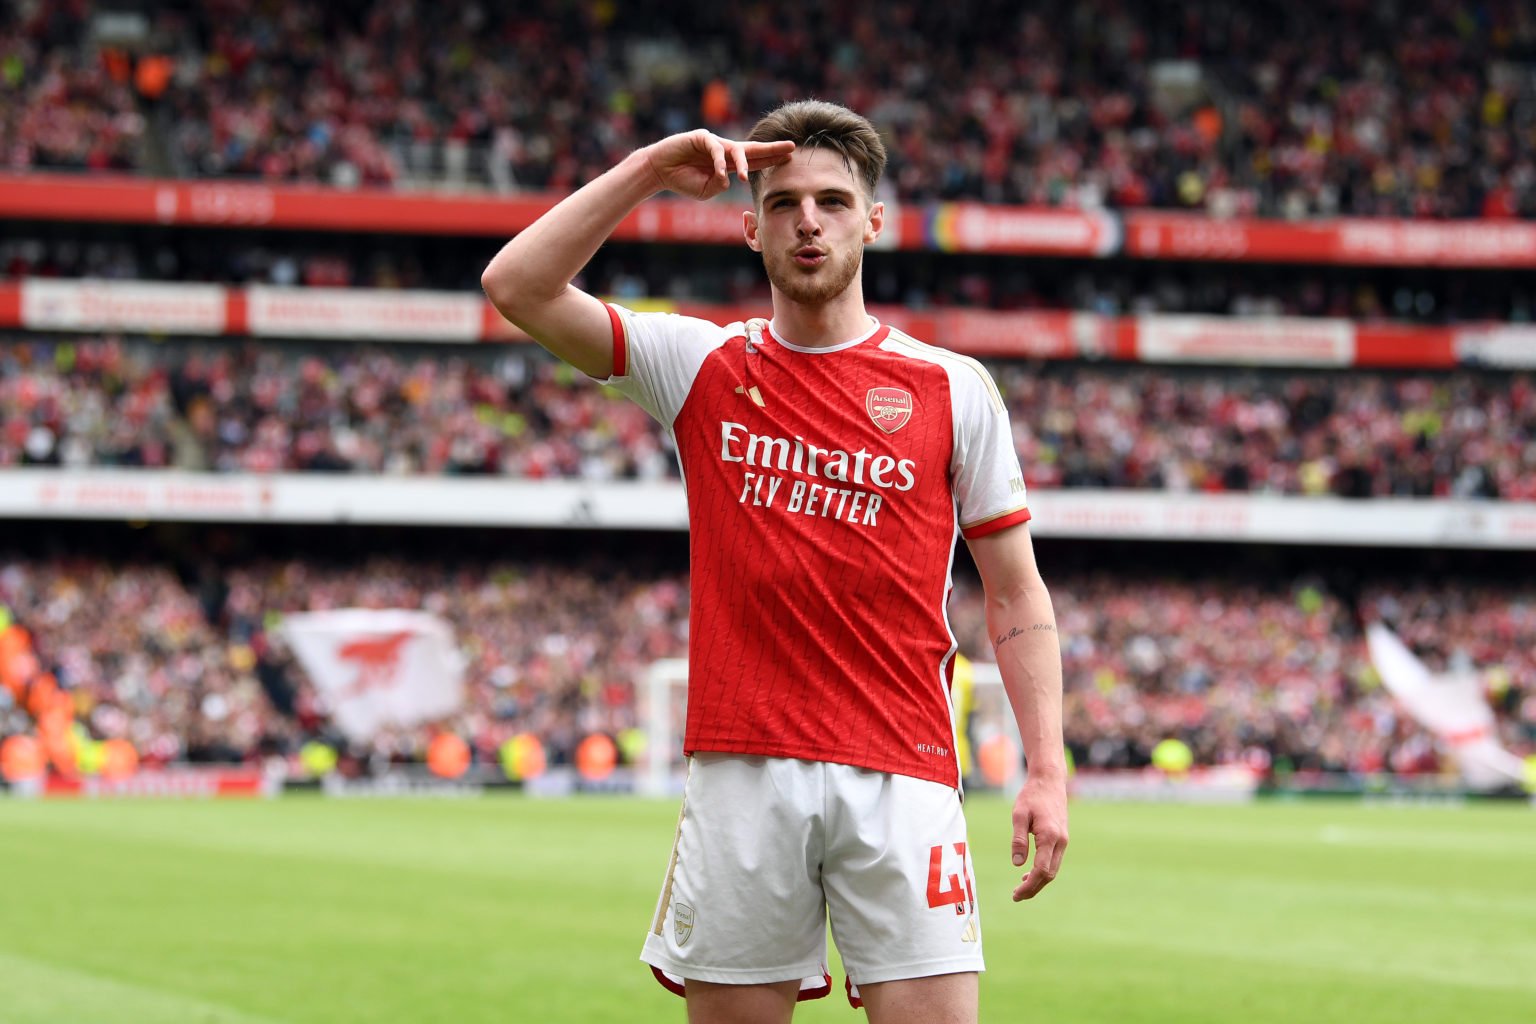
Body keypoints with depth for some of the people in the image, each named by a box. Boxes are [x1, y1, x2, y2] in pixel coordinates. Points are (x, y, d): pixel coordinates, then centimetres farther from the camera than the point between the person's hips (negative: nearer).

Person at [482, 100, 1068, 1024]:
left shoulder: (953, 388, 7)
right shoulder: (702, 366, 9)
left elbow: (1016, 596, 9)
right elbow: (518, 287, 1)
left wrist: (1047, 772, -1)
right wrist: (651, 170, -2)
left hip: (901, 777, -1)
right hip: (742, 772, 1)